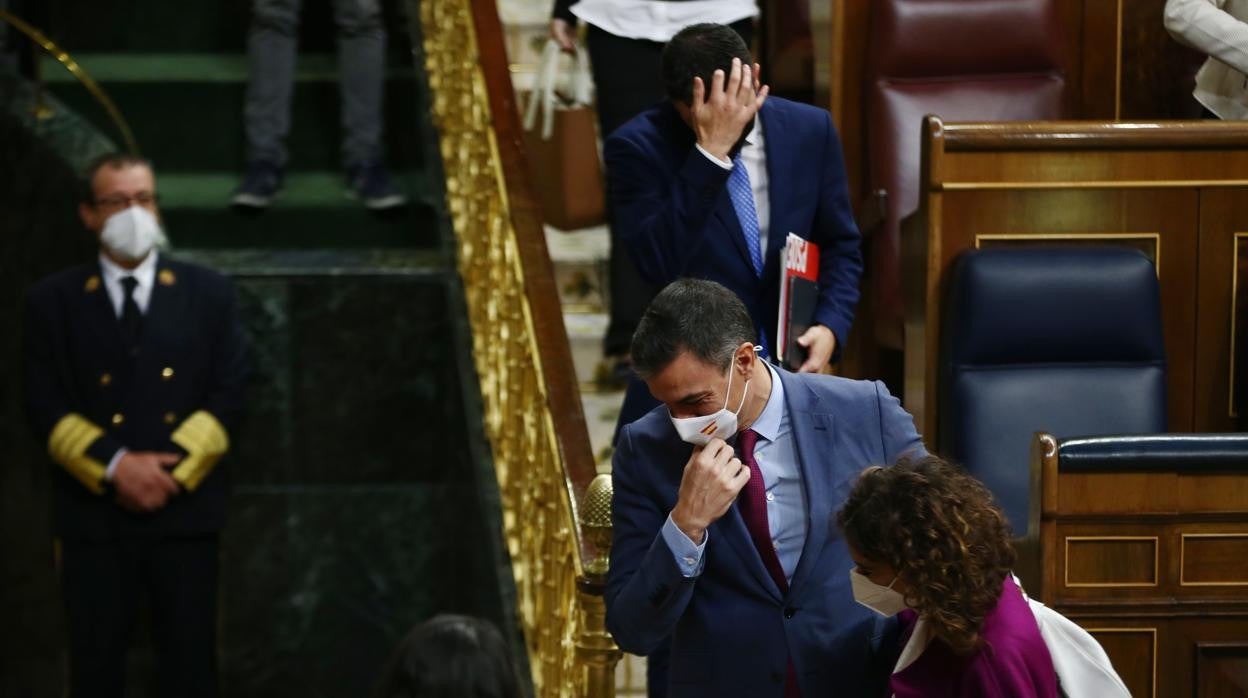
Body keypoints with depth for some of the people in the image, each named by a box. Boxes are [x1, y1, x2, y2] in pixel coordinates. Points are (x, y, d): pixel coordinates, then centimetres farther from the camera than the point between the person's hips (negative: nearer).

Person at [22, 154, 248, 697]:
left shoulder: (208, 293, 10)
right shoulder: (53, 300, 7)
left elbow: (227, 393, 3)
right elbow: (45, 406, -1)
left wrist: (173, 470, -10)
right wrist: (114, 467, -14)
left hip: (185, 510, 1)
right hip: (93, 513, -1)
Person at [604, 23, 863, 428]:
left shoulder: (809, 130, 0)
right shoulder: (637, 147, -10)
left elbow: (841, 245, 11)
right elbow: (659, 263, -23)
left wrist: (831, 325, -7)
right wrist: (710, 152, -28)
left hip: (789, 363, 3)